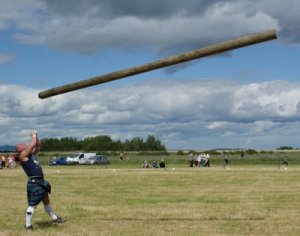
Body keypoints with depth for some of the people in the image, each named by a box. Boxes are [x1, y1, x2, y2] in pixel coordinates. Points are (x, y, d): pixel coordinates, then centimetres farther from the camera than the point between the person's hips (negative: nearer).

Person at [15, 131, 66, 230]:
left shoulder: (30, 154, 16)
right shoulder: (22, 155, -9)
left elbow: (38, 146, 24)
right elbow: (33, 144, -15)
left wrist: (36, 137, 12)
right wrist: (34, 136, 1)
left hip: (40, 182, 10)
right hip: (34, 183, -10)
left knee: (46, 201, 20)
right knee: (33, 205, -6)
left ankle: (54, 218, 33)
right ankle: (28, 225, 2)